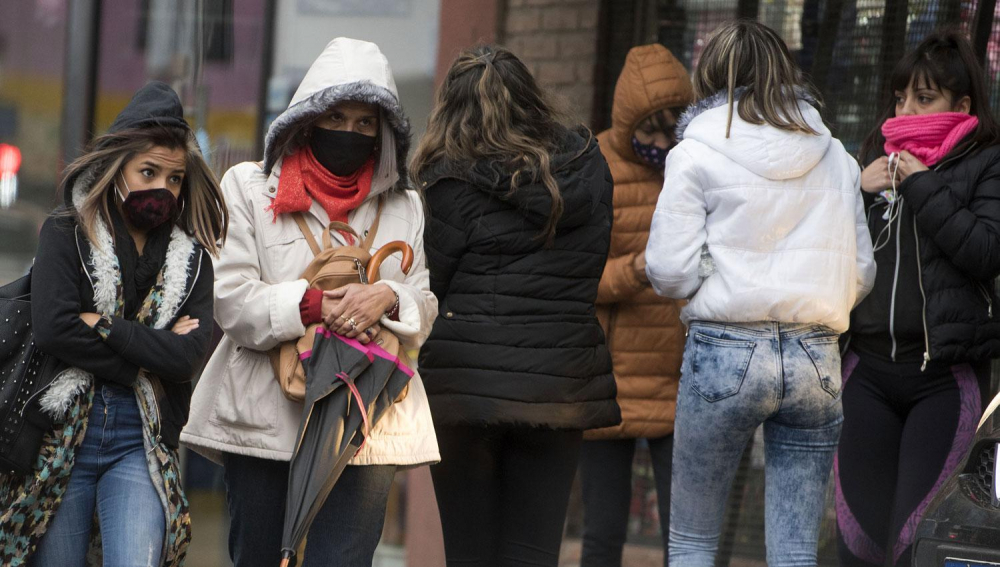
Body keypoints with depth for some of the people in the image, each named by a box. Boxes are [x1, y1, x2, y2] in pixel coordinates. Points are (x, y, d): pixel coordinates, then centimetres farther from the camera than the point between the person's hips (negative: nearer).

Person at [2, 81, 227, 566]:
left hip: (141, 444, 1)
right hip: (62, 432, -1)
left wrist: (103, 327, -10)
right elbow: (52, 329, -13)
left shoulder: (191, 257, 9)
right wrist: (151, 355, -9)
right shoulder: (67, 233, 3)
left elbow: (189, 356, -6)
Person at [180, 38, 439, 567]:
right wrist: (313, 306, -19)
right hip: (263, 418, -1)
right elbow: (232, 298, -4)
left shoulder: (404, 207, 16)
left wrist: (389, 299, -14)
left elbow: (425, 310, 10)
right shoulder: (248, 186, 7)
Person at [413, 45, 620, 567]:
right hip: (560, 385, 3)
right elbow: (596, 268, 10)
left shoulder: (455, 182, -9)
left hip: (466, 384, -3)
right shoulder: (588, 168, 4)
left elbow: (426, 288, -6)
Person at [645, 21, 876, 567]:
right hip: (816, 358, 3)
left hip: (726, 354, -3)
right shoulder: (835, 158, 11)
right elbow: (861, 274, 13)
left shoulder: (697, 153, -2)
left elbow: (670, 272, -6)